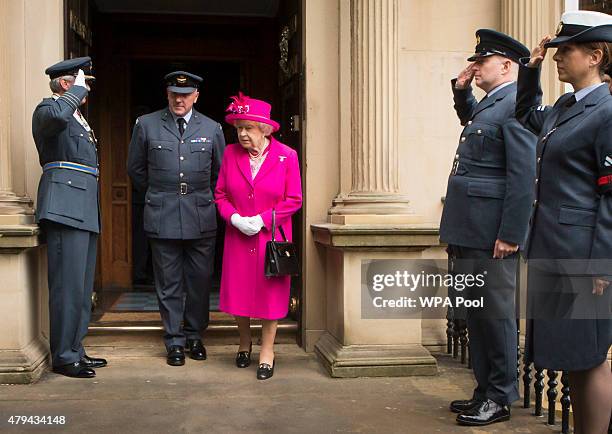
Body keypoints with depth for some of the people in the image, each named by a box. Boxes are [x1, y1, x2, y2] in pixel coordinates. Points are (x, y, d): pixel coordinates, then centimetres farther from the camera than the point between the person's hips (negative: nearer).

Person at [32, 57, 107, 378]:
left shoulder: (77, 116, 25)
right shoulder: (48, 108, -4)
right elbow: (56, 115, -30)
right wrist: (79, 89, -15)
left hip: (84, 210, 10)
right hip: (65, 204, -10)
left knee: (82, 286, 12)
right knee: (68, 285, -9)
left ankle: (74, 350, 20)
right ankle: (64, 357, -2)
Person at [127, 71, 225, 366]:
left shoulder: (212, 129, 7)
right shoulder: (146, 125, 4)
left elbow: (220, 172, 17)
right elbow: (135, 169, 14)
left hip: (201, 217, 1)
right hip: (162, 217, -1)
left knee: (200, 280, 6)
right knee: (168, 283, 3)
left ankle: (194, 336, 23)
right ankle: (174, 342, 15)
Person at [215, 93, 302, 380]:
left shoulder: (286, 156, -6)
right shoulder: (231, 153, 2)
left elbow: (294, 200, -5)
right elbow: (220, 194, 7)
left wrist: (262, 219, -14)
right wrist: (234, 218, -12)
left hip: (271, 236, -2)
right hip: (238, 237, 2)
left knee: (270, 292, 3)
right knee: (238, 291, 6)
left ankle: (267, 351, 19)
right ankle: (244, 343, 31)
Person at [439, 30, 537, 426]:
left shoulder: (516, 104, -12)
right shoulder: (489, 105, 17)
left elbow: (523, 176, -19)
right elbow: (469, 120, 42)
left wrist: (510, 235, -21)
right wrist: (461, 89, 22)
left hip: (492, 234, -10)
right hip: (470, 231, 10)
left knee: (495, 315, 1)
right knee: (476, 315, 15)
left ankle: (500, 400, 14)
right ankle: (486, 391, 27)